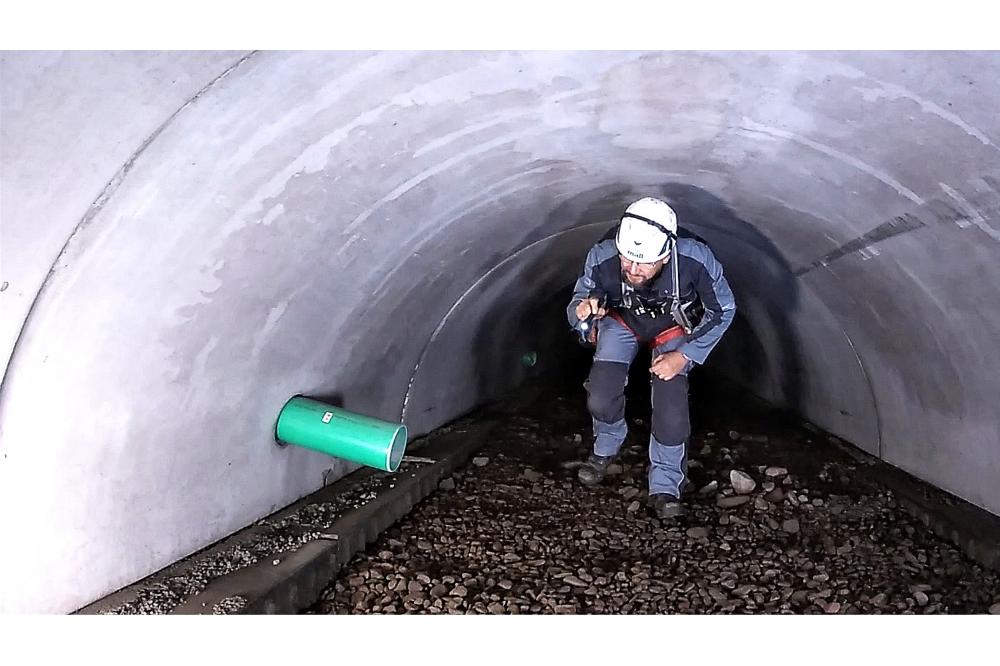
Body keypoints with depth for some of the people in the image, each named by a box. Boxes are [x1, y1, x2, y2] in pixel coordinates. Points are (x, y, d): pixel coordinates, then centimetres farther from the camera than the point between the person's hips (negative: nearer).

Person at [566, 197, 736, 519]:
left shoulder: (696, 260, -38)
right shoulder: (601, 259, -36)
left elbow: (723, 310, -18)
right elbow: (577, 305, -17)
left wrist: (684, 356, -22)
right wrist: (581, 312, -43)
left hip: (674, 328, -1)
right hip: (622, 320, 1)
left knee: (671, 413, -15)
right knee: (600, 401, -13)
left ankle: (665, 489, 10)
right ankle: (606, 447, 24)